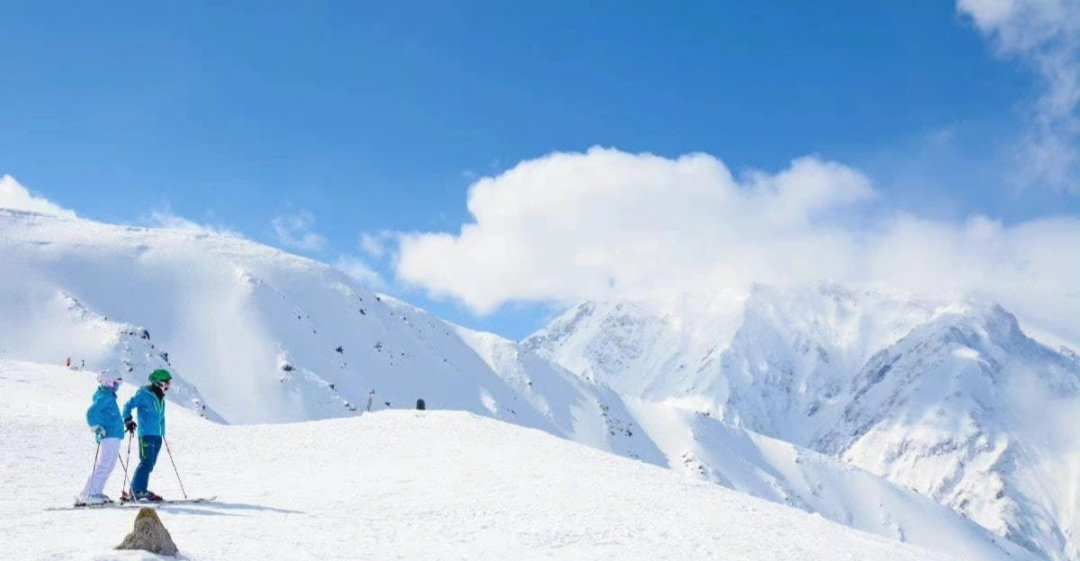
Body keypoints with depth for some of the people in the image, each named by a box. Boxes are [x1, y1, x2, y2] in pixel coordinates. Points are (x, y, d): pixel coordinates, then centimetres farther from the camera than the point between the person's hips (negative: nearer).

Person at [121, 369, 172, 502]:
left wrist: (162, 433, 28)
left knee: (150, 464, 8)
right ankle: (135, 491, -12)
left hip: (157, 435, 8)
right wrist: (128, 420, -18)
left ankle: (141, 489, 13)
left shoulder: (160, 398, 18)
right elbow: (128, 405, -6)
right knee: (146, 462, -14)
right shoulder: (144, 394, -6)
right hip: (146, 434, -8)